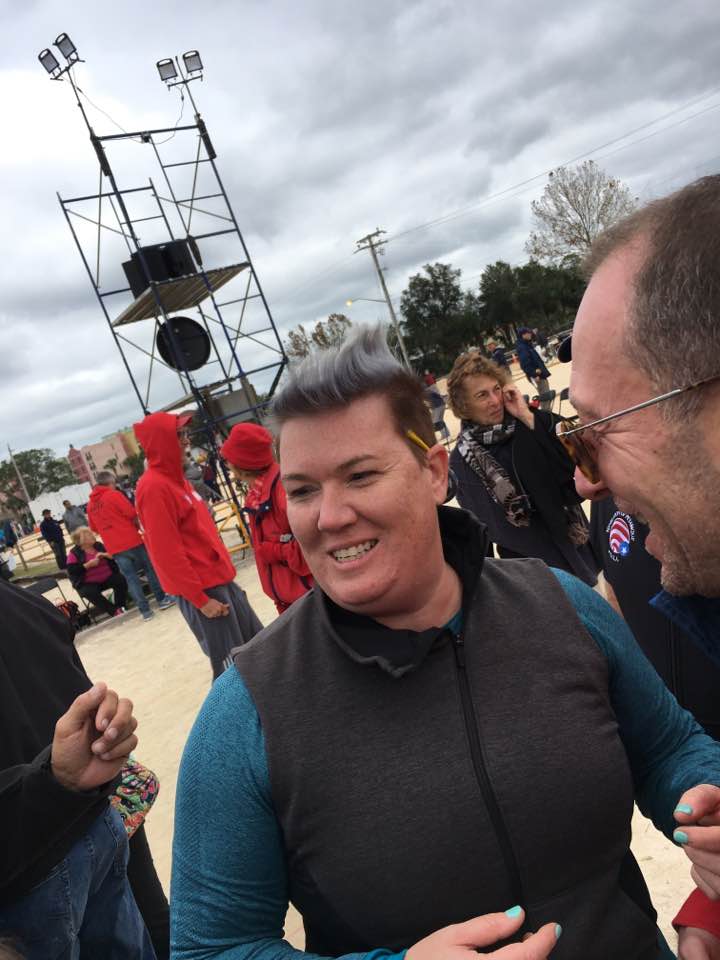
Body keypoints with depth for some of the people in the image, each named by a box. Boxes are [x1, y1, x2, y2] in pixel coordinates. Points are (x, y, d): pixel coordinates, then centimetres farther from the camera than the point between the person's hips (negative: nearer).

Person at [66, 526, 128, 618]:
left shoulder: (100, 545, 9)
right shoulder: (74, 553, -3)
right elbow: (71, 570, -14)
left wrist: (105, 555, -12)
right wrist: (88, 564, -19)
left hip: (108, 577, 3)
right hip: (89, 583, -3)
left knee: (121, 580, -25)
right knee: (90, 592, -35)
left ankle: (120, 606, -14)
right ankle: (114, 611, -26)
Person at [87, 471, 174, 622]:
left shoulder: (90, 505, 9)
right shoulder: (114, 495, -8)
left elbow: (95, 528, 17)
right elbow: (133, 514, -10)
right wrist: (139, 526, 9)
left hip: (114, 548, 5)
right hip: (131, 541, -5)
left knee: (130, 577, 9)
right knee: (150, 569, 12)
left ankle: (145, 610, 8)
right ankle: (162, 599, 18)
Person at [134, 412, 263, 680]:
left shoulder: (175, 478, 12)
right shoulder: (154, 487, -18)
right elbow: (167, 553, -20)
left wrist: (224, 570, 17)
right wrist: (200, 599, -17)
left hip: (220, 580, 9)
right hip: (201, 590, -9)